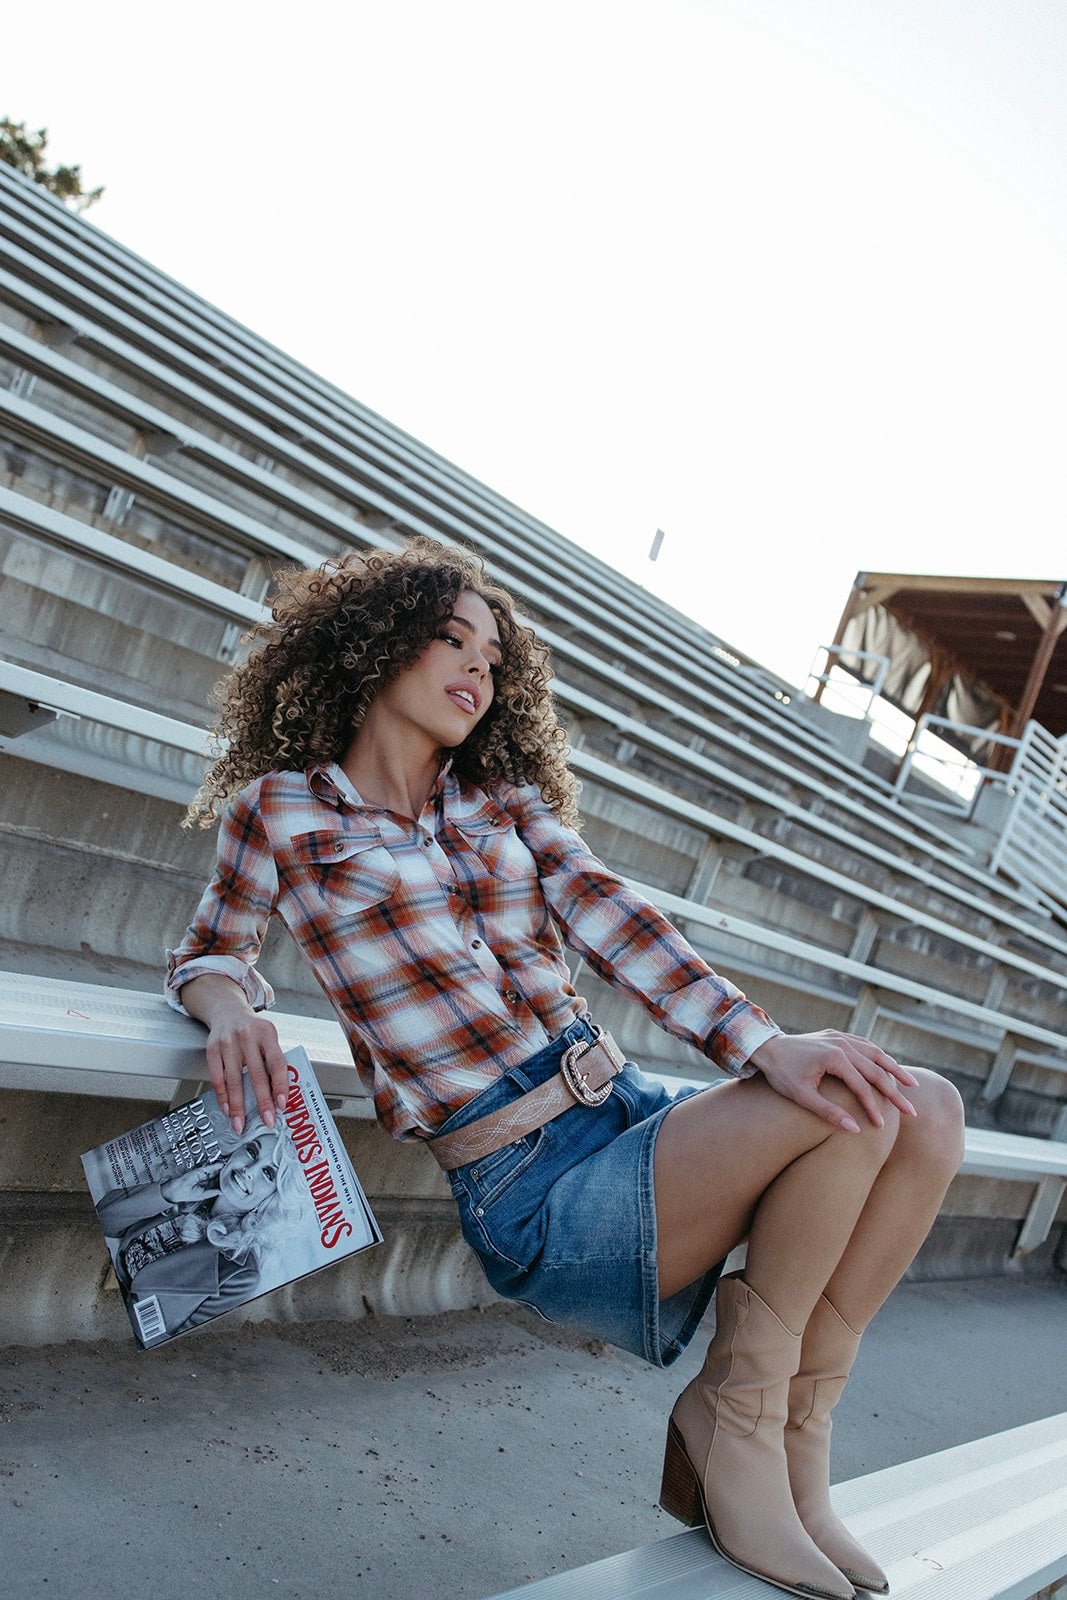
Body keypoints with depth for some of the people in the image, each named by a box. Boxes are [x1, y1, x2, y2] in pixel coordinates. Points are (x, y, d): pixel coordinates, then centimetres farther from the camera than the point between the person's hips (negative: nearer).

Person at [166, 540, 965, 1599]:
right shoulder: (282, 809, 4)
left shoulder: (508, 798, 15)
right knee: (846, 1108, -25)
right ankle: (734, 1413, -2)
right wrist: (230, 1003, -15)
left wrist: (766, 1045, -15)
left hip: (622, 1113, 6)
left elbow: (609, 923, 1)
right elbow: (208, 953, 12)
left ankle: (792, 1439, -2)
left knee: (925, 1111, -15)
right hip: (529, 1186, -6)